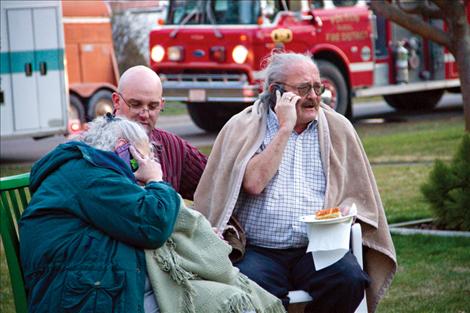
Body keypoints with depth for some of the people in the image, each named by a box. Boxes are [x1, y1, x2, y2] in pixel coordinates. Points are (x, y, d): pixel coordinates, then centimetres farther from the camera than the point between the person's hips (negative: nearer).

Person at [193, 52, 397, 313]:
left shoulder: (337, 128, 15)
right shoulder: (243, 127, 8)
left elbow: (356, 198, 16)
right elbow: (253, 183, -10)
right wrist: (284, 128, -6)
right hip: (259, 251, -2)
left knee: (349, 279, -29)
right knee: (252, 285, -35)